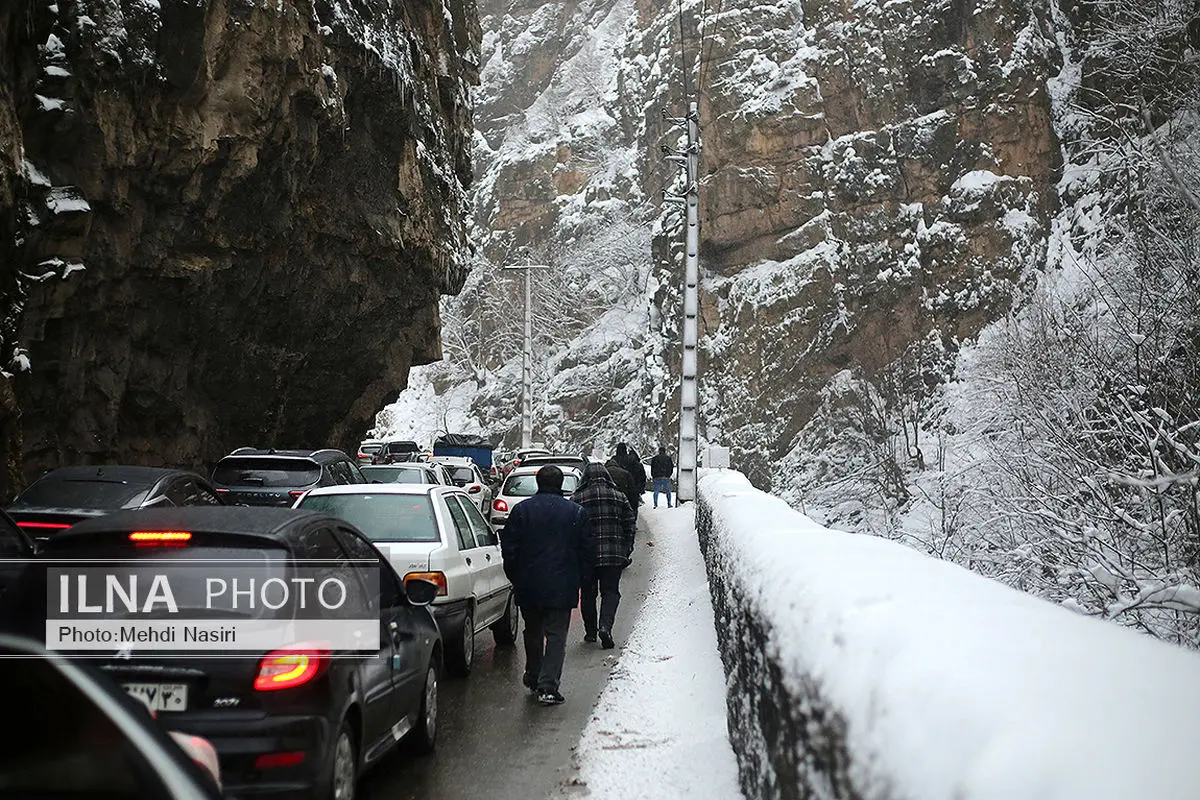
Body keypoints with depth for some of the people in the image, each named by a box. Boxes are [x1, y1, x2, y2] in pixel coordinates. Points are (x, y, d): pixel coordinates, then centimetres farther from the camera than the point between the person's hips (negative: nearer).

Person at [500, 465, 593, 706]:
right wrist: (577, 579, 13)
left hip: (528, 586, 2)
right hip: (562, 587, -2)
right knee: (556, 635, 0)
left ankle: (533, 678, 30)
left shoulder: (521, 510, -1)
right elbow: (587, 551, 2)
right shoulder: (576, 512, -1)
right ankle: (548, 686, -9)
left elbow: (509, 548, 0)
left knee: (532, 633, 18)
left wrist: (515, 578, 12)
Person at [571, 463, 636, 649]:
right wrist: (626, 552, 12)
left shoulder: (576, 499, -1)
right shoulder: (619, 497, 3)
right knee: (610, 592, 6)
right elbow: (630, 526, 4)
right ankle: (605, 626, -14)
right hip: (614, 555, 0)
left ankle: (590, 631, 19)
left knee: (588, 593, 14)